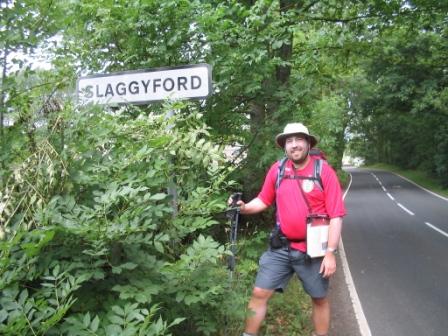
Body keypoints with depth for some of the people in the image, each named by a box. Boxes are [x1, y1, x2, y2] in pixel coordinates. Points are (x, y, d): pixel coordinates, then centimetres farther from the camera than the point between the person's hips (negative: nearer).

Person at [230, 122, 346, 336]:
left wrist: (330, 252, -15)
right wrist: (245, 208, -10)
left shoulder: (324, 171, -11)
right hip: (281, 248, 3)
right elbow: (264, 200, 11)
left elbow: (336, 215, -12)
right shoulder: (277, 169, -1)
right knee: (259, 293, 5)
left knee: (319, 299, 16)